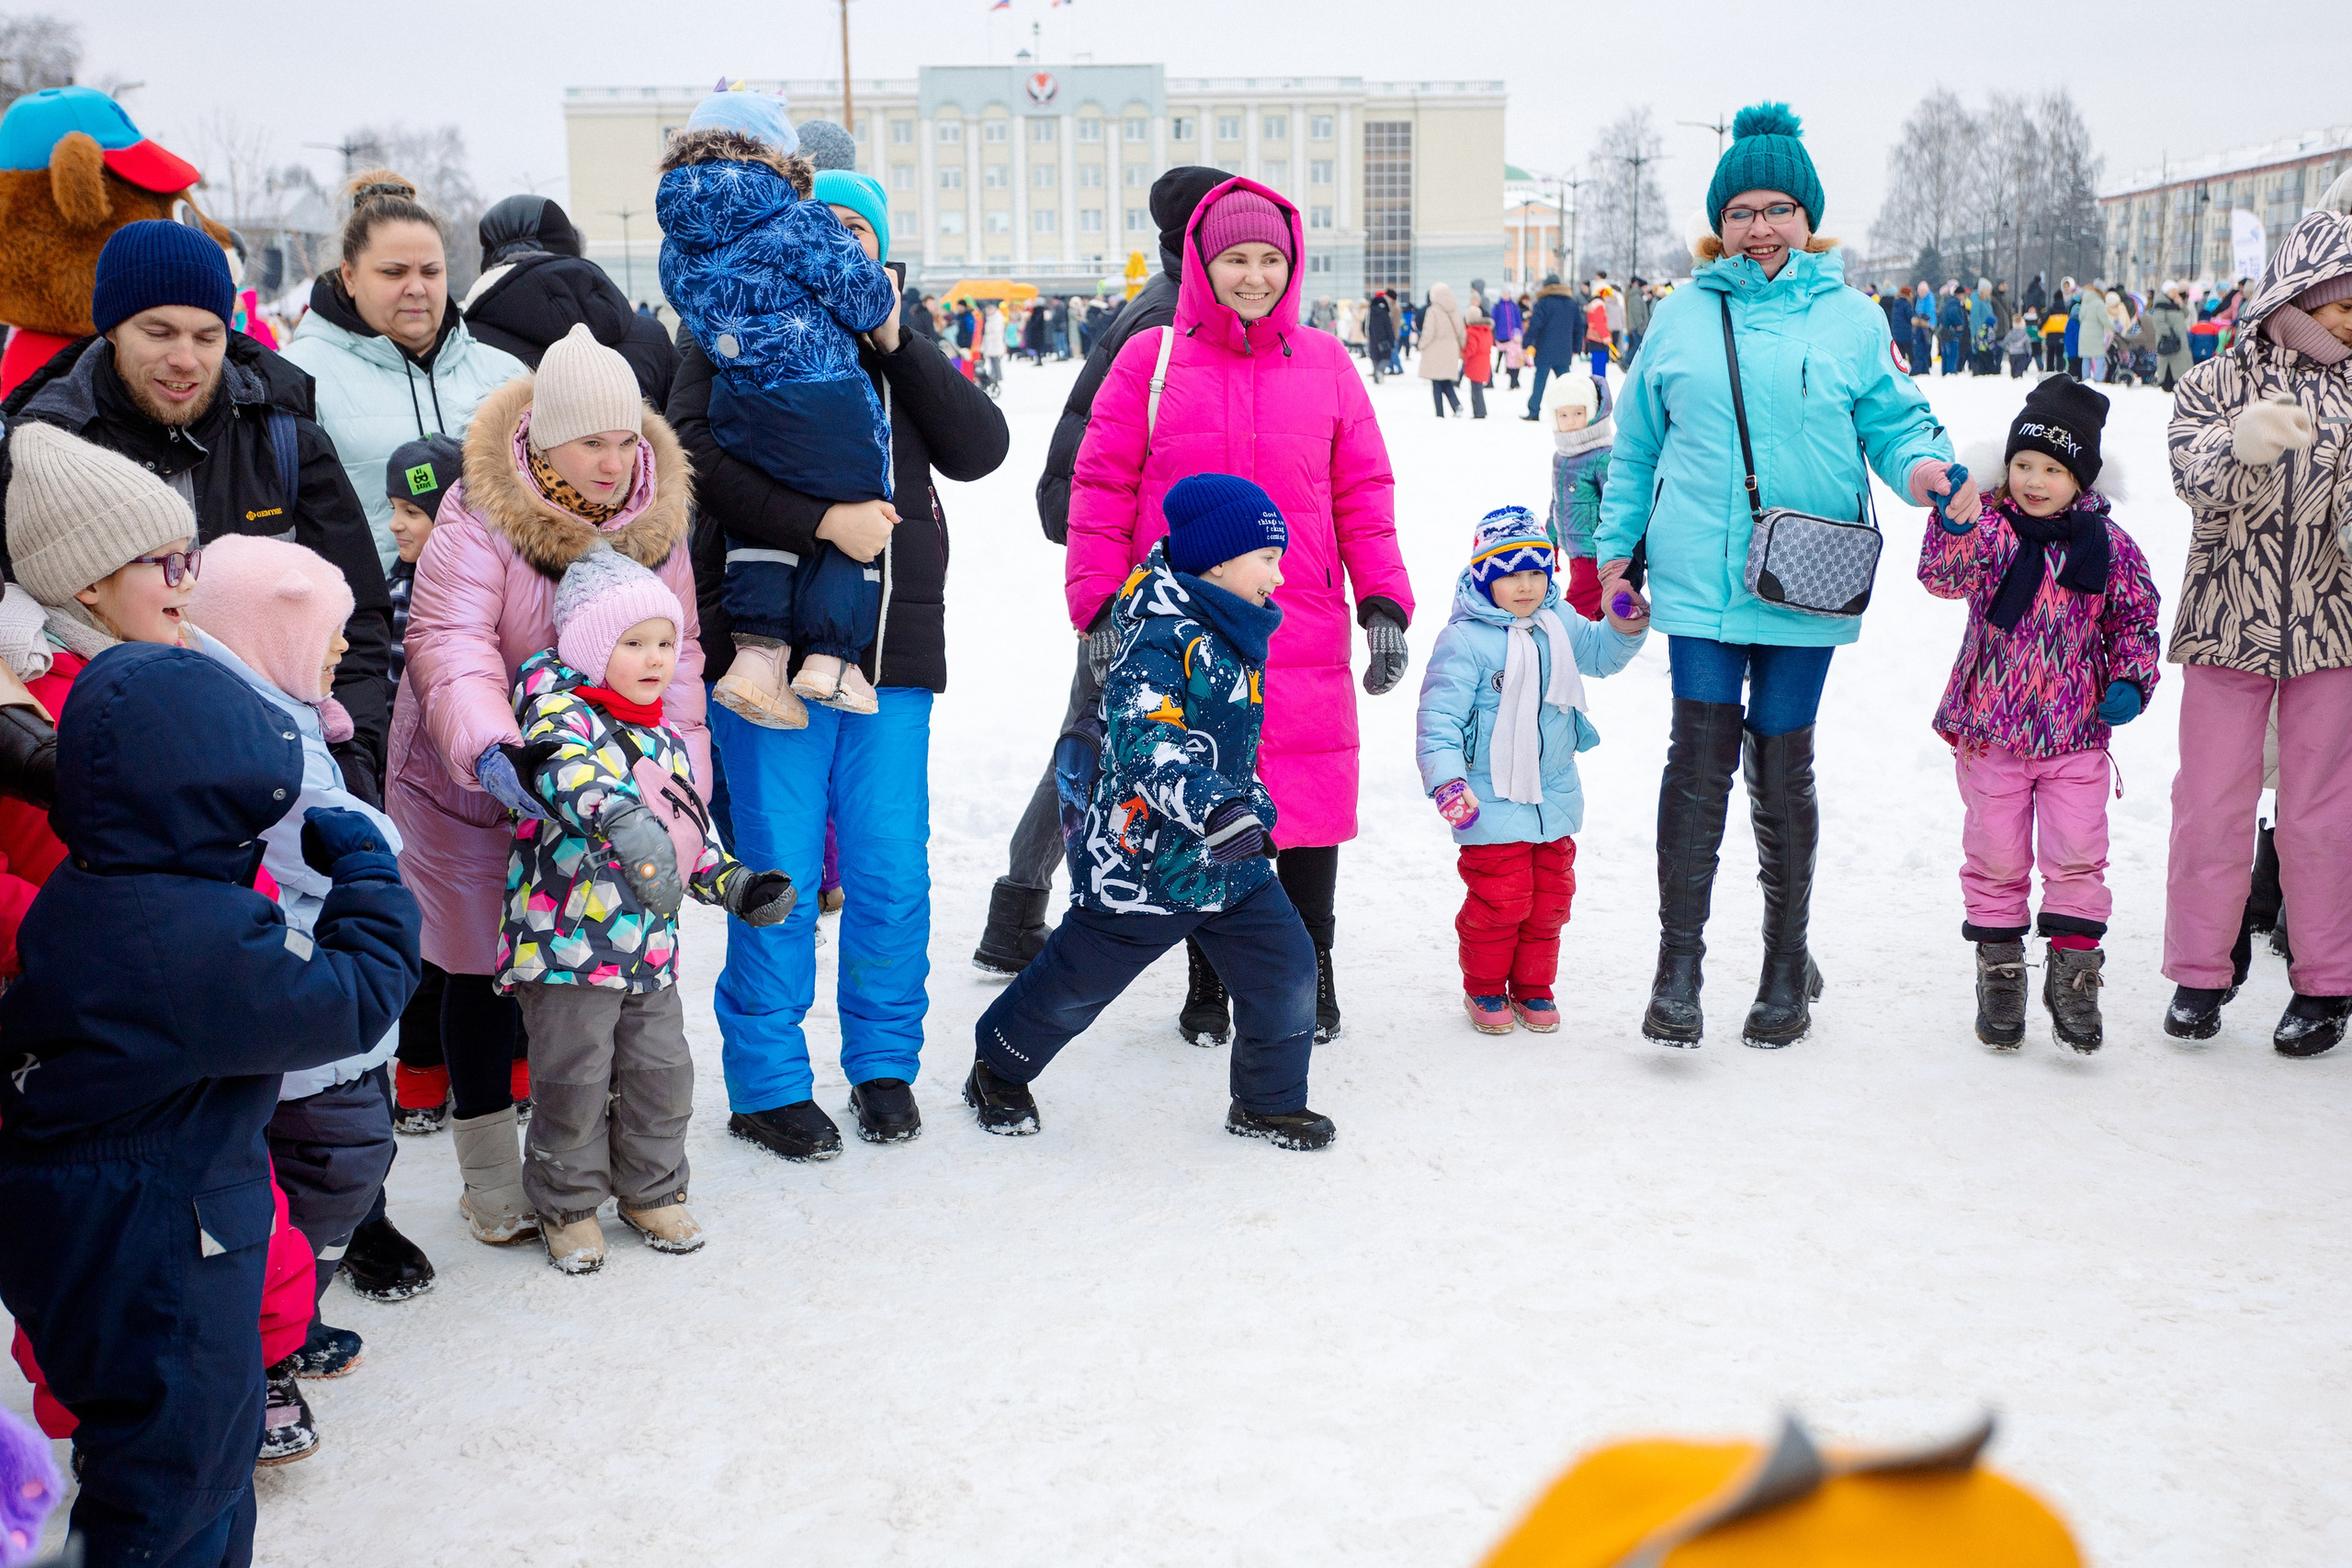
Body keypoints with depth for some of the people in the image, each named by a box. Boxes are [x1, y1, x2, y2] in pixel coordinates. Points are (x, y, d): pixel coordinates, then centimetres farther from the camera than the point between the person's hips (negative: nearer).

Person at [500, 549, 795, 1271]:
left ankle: (650, 1191, 30)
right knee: (574, 1085, 0)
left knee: (662, 1076, 11)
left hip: (650, 945, 7)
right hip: (567, 943, -7)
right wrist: (623, 820, -50)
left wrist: (737, 885, 12)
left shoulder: (665, 741, 14)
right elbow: (569, 767, -33)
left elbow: (692, 830, 24)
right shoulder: (558, 705, -11)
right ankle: (567, 1205, 20)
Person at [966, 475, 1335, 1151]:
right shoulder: (1163, 638, -22)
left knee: (1285, 967, 2)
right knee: (1077, 980, 8)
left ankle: (1269, 1102, 21)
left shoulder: (1235, 639, 9)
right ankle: (998, 1069, 33)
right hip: (1144, 859, -8)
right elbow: (1145, 742, -34)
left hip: (1231, 864, 8)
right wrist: (1215, 808, -44)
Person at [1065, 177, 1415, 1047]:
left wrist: (1383, 604, 5)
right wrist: (1100, 606, -2)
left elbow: (1364, 496, 11)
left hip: (1302, 640, 1)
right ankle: (1208, 983, 21)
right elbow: (1102, 488, 4)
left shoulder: (1325, 365, 10)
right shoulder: (1149, 360, 4)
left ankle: (1309, 977, 21)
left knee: (1310, 810, 2)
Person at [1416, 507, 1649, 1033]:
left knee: (1550, 897, 12)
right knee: (1500, 901, -5)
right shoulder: (1464, 640, -16)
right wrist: (1447, 781, -27)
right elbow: (1439, 715, -17)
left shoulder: (1559, 628, 4)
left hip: (1554, 798, 6)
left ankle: (1533, 988, 28)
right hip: (1491, 802, -6)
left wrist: (1625, 627, 3)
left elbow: (1602, 655, 24)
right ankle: (1483, 989, 17)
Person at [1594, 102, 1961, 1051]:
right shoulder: (1682, 316, 11)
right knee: (1699, 751, -9)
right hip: (1699, 574, 0)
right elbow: (1638, 445, 16)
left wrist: (1924, 465, -14)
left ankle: (1786, 964, 21)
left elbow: (1892, 420, 8)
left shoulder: (1851, 320, 8)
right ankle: (1678, 964, -2)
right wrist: (1618, 547, 13)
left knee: (1782, 765, 6)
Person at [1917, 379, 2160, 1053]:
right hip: (1989, 726, -1)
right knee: (1996, 856, 8)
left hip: (2075, 729, 1)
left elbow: (2135, 620, 10)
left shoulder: (2107, 544, 1)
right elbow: (1944, 576, -23)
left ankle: (2073, 971, 15)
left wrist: (2132, 681, -5)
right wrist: (1954, 524, -41)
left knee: (2077, 856, 0)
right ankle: (1999, 971, 22)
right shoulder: (1991, 528, -5)